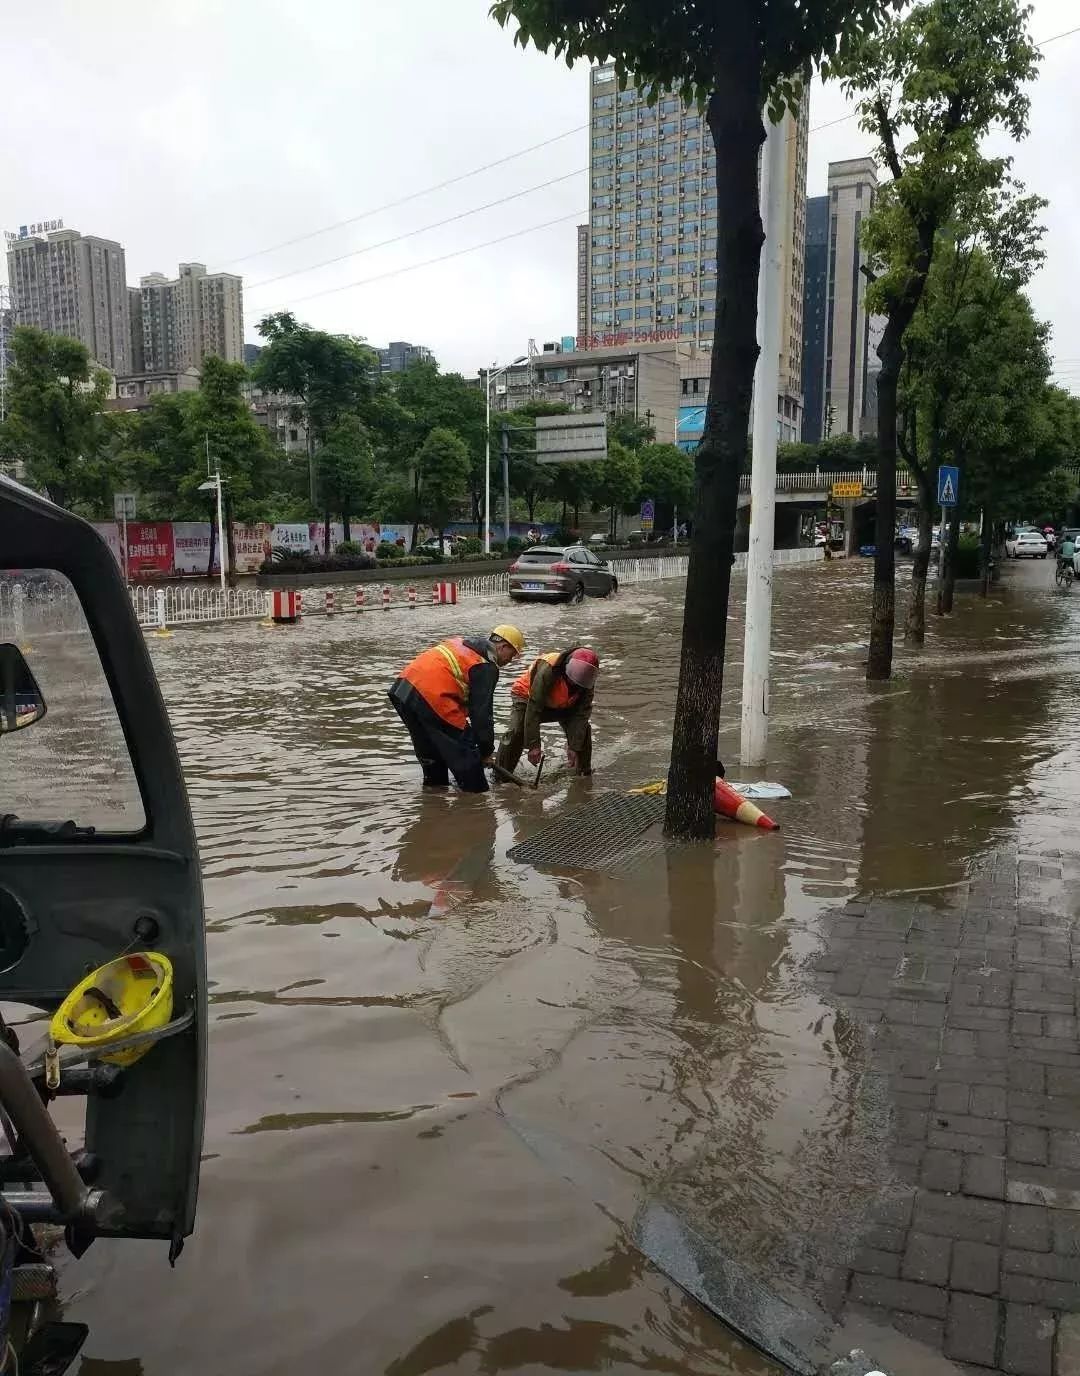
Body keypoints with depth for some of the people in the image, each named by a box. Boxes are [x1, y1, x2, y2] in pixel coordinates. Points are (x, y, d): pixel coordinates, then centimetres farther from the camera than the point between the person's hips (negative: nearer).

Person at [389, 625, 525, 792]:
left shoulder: (461, 644, 22)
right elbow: (482, 713, -5)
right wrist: (487, 751, 5)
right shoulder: (486, 667, -3)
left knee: (430, 750, 26)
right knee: (465, 753, 2)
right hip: (430, 696, -9)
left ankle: (434, 786, 38)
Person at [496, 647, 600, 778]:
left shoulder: (586, 680, -25)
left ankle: (585, 772, 9)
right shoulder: (547, 670, -42)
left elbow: (582, 713, -22)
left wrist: (574, 747, -26)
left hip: (562, 704, 5)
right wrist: (534, 746, -39)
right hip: (527, 697, -4)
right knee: (516, 731, -26)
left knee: (583, 728, -10)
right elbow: (533, 709, -40)